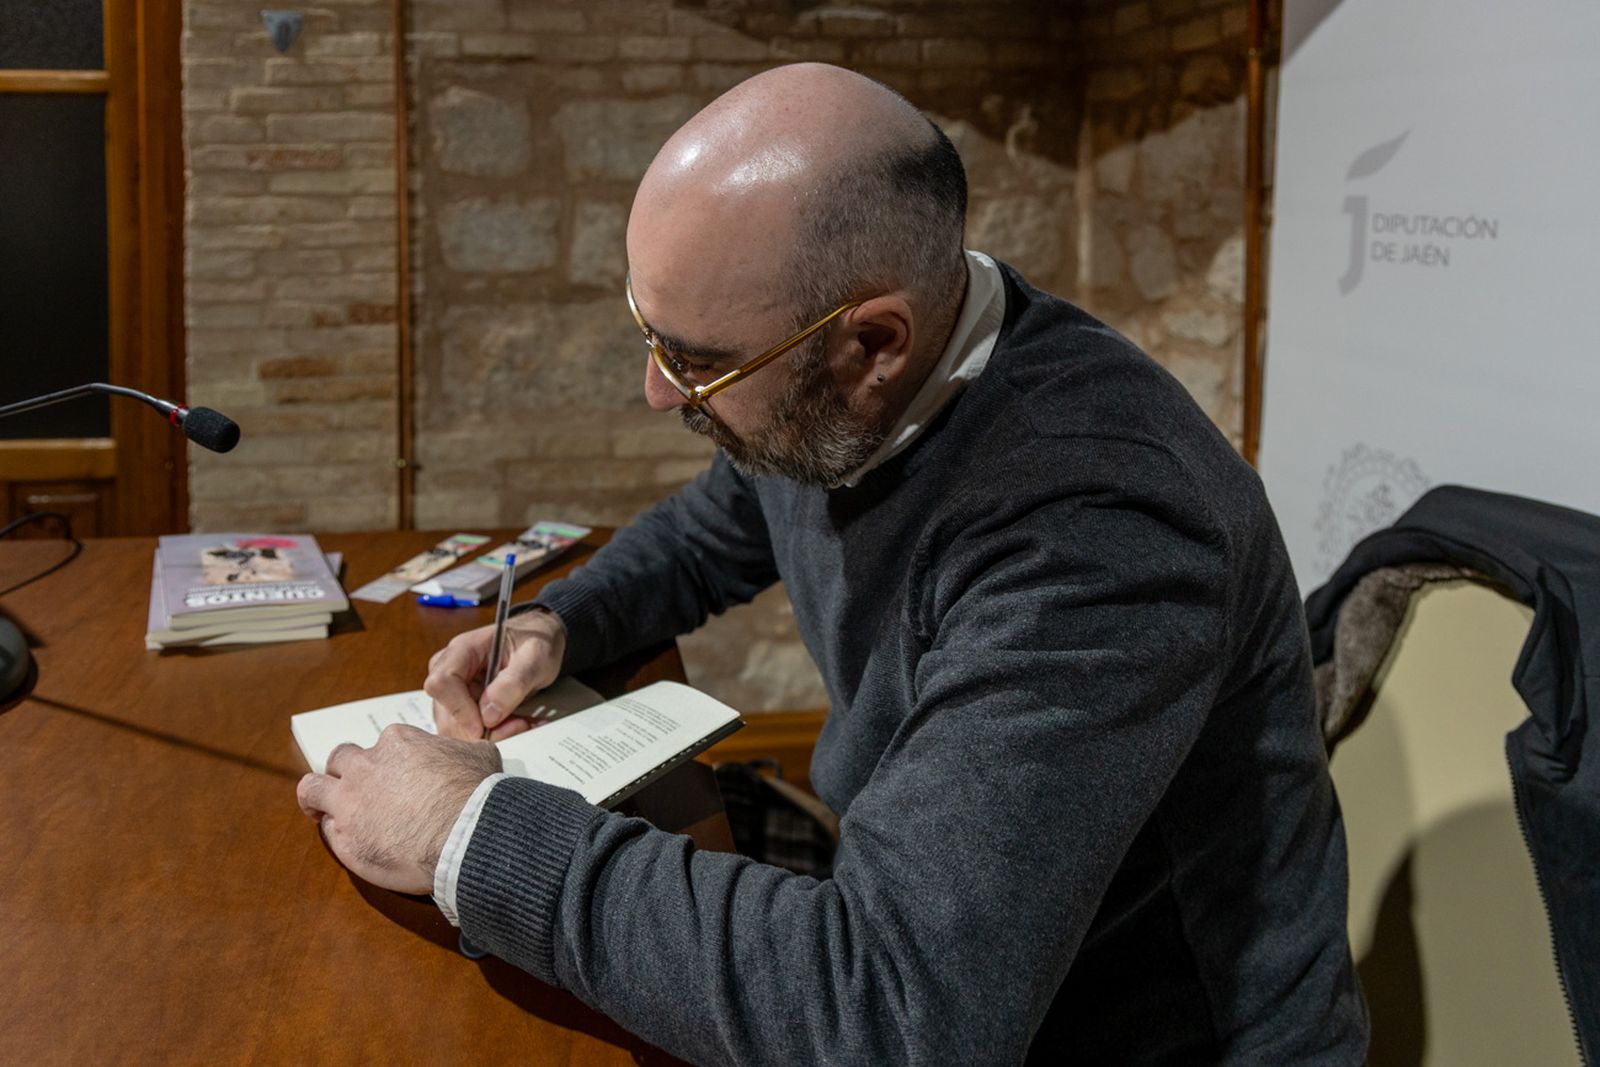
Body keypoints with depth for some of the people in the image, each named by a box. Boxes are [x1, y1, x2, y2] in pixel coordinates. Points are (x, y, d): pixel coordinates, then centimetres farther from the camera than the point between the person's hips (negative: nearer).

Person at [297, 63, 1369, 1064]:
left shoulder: (1091, 527, -33)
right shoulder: (816, 407, -6)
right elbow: (706, 536, 18)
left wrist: (477, 831, -30)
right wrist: (556, 626, -2)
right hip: (926, 934, 7)